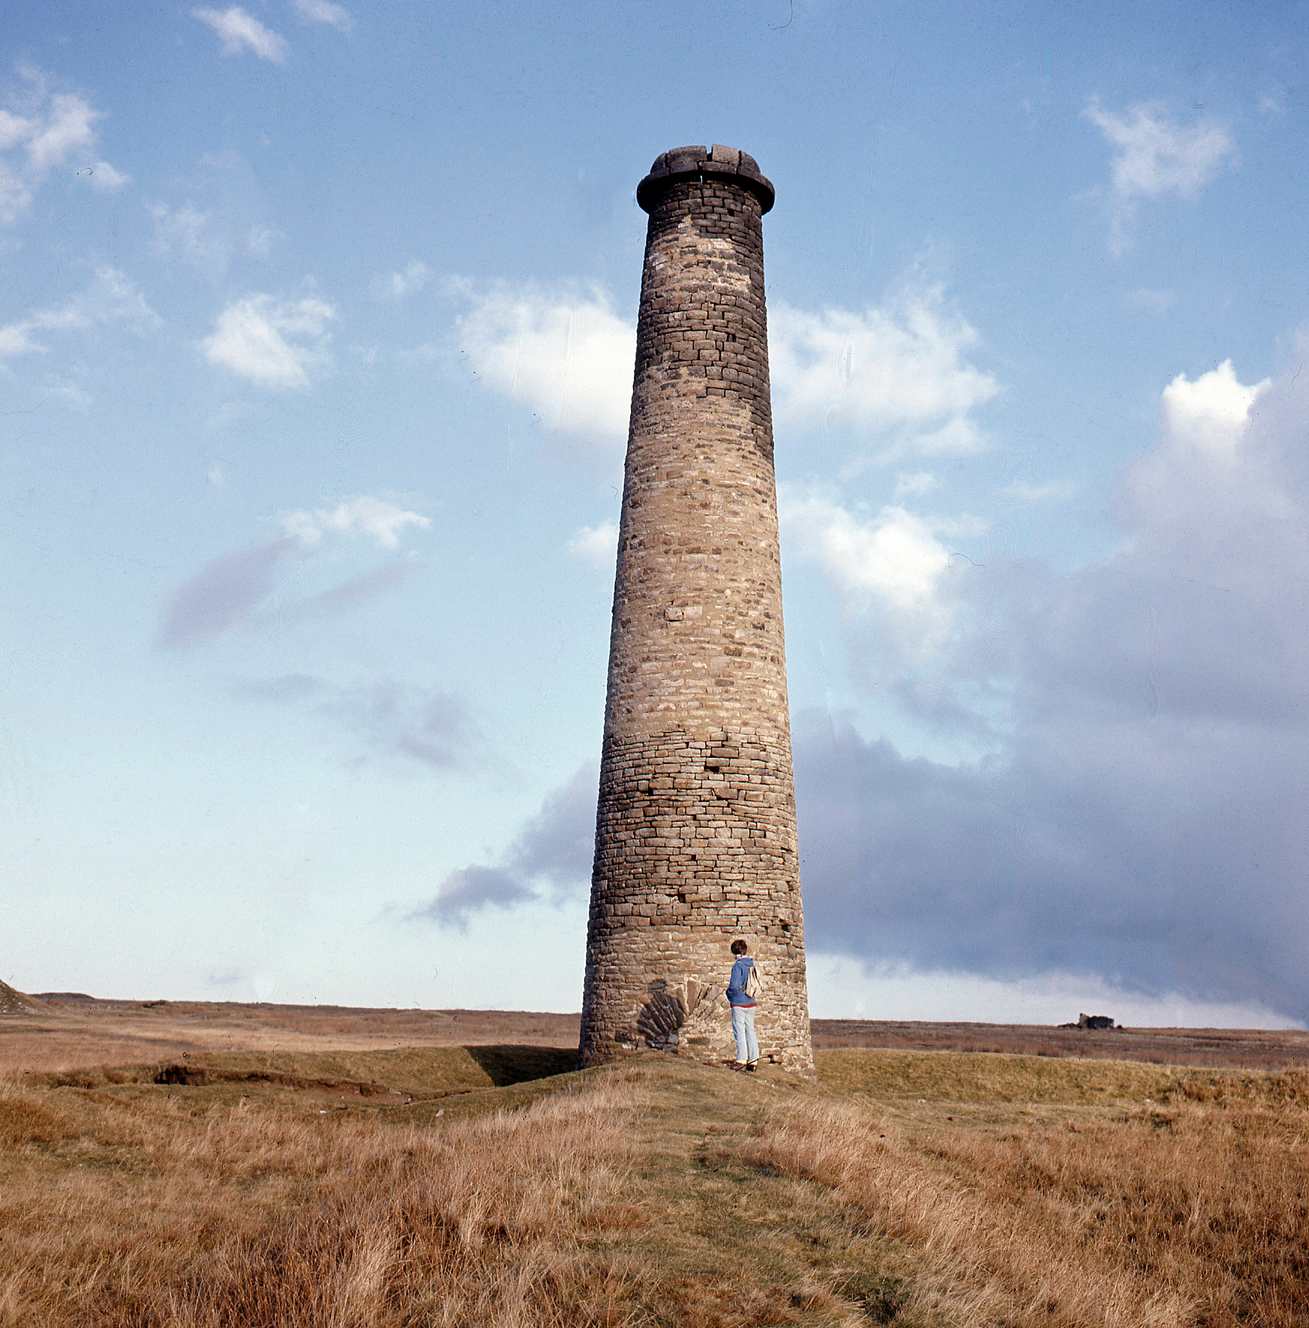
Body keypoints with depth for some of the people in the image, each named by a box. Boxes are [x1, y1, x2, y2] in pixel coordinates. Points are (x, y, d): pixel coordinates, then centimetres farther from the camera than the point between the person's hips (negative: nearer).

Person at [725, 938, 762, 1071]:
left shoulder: (738, 965, -15)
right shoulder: (753, 964, 5)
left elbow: (734, 986, -20)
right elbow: (757, 984, 12)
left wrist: (729, 993, 0)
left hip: (739, 1003, -6)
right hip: (751, 1003, 7)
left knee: (739, 1031, -1)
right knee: (750, 1031, 10)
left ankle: (741, 1060, -3)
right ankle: (753, 1061, 10)